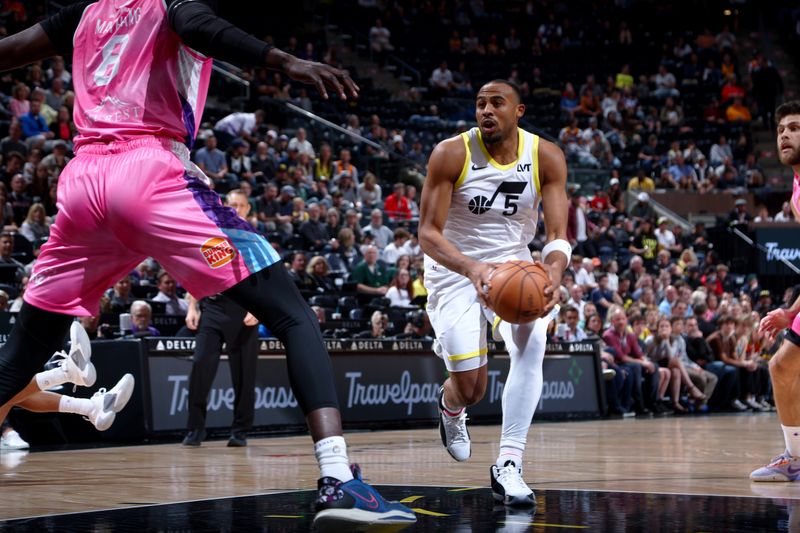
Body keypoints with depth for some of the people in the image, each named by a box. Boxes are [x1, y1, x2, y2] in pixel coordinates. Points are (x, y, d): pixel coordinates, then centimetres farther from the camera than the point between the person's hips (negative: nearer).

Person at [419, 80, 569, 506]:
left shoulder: (546, 158, -13)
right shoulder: (451, 155, -19)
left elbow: (558, 233, -15)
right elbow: (428, 234, -21)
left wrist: (554, 272, -39)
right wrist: (471, 268, -40)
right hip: (455, 271, -2)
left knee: (531, 341, -29)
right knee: (470, 390, -4)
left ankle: (508, 466, -23)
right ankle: (450, 406, 39)